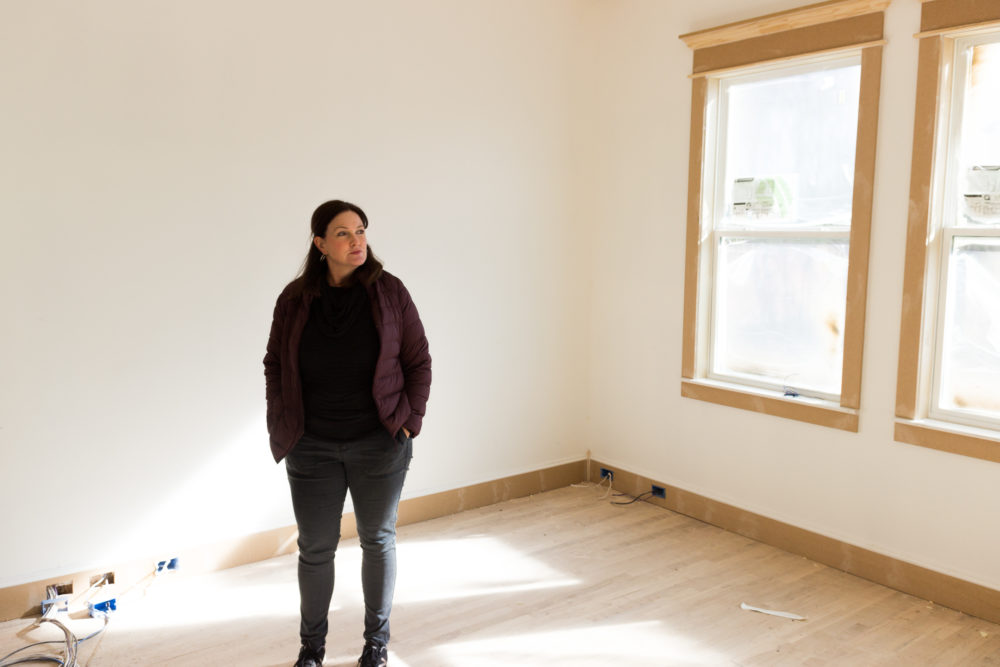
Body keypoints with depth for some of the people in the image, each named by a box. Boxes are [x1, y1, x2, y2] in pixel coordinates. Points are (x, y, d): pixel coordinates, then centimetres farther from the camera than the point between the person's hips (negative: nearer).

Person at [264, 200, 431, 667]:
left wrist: (410, 420, -6)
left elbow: (419, 363, -1)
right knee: (315, 547, 11)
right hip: (312, 448, 1)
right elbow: (275, 365, 7)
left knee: (378, 540, 13)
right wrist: (281, 427, 1)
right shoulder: (294, 299, -3)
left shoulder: (389, 292, -6)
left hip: (379, 444, 0)